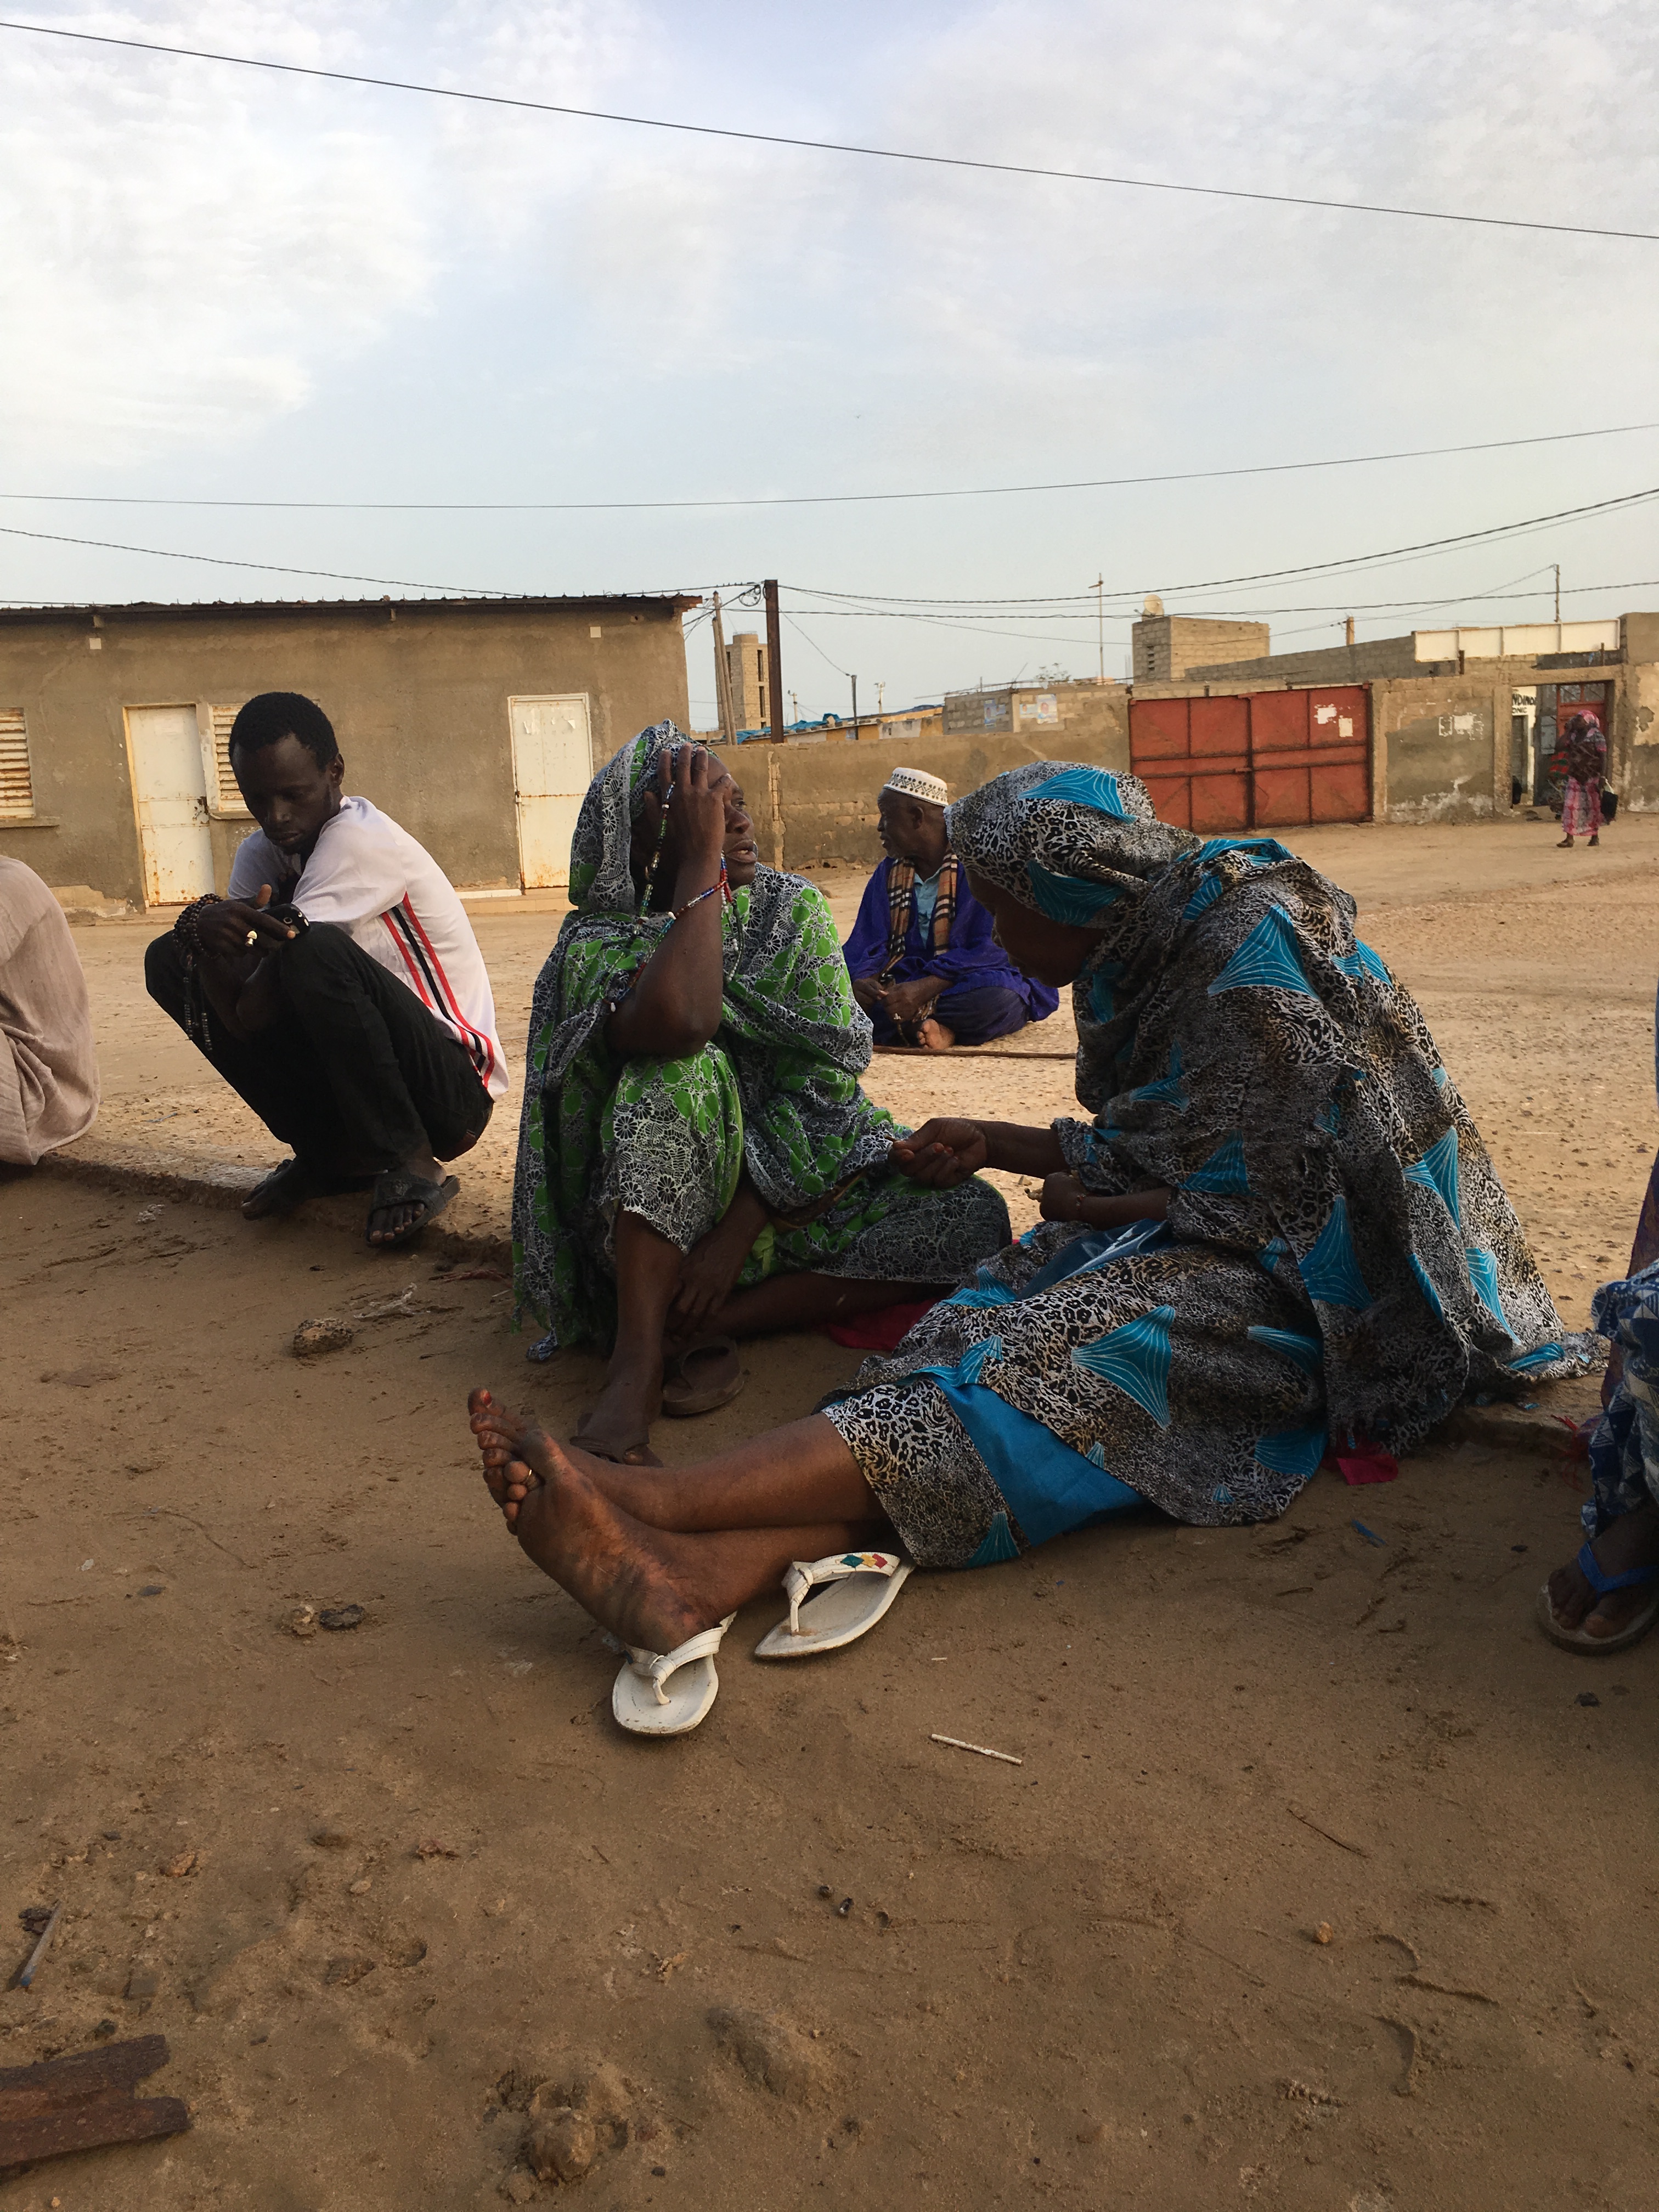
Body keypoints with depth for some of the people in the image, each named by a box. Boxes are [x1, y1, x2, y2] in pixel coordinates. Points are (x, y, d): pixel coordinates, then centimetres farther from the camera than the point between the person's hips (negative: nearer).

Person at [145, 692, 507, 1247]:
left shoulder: (362, 841, -17)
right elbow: (235, 1006, -7)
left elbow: (257, 1011, -22)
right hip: (346, 1088, 8)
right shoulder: (261, 852, 7)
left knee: (314, 950, -32)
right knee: (170, 960, 3)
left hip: (453, 1087, -8)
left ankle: (412, 1164, -18)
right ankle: (327, 1154, 4)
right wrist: (203, 926, -24)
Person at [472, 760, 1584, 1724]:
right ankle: (717, 1569, -44)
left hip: (1296, 1283, -7)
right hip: (1164, 1246, 8)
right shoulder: (1143, 952, 12)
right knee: (982, 1340, -21)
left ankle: (657, 1503, -43)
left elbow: (1284, 1192, -18)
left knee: (1037, 1366, -30)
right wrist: (996, 1145, 22)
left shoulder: (1250, 948, -16)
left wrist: (1103, 1205, -7)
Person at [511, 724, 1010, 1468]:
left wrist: (736, 1235, -22)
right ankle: (639, 1358, -32)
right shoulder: (597, 942, -10)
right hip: (654, 1218, -3)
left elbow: (820, 1084, -11)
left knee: (976, 1221, -19)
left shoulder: (791, 908, -1)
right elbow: (679, 1024, -35)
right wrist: (701, 864, -25)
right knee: (685, 1067, -33)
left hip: (794, 1190, 4)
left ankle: (710, 1323, -19)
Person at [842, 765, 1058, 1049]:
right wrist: (860, 981, -22)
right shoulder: (888, 873, 9)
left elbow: (992, 948, -19)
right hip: (911, 981, 5)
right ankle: (941, 1027, -33)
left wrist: (926, 988, -32)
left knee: (996, 998, -39)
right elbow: (865, 945, 3)